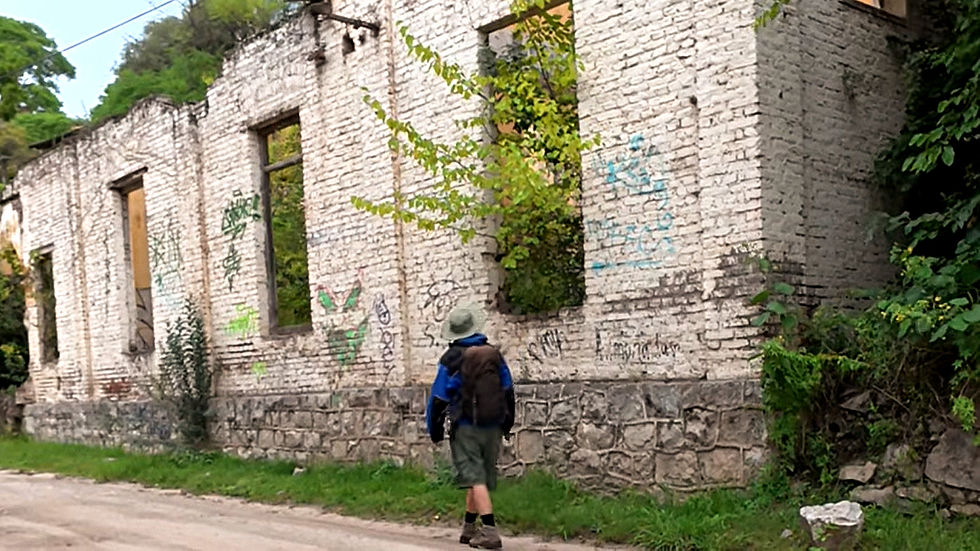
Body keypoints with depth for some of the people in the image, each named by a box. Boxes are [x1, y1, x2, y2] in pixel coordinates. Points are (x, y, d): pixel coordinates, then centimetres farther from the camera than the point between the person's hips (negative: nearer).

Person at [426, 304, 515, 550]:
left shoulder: (453, 359, -9)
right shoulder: (494, 355, 6)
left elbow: (439, 397, -8)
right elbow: (508, 392, 13)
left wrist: (435, 430, 4)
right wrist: (507, 425, 23)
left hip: (465, 428, -5)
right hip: (492, 428, 5)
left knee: (475, 478, -6)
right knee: (481, 477, 15)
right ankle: (469, 528, 26)